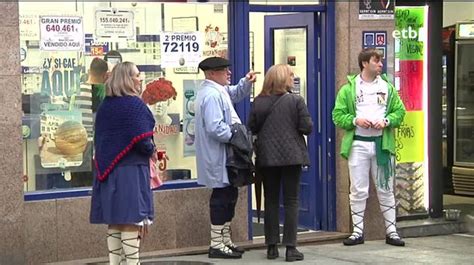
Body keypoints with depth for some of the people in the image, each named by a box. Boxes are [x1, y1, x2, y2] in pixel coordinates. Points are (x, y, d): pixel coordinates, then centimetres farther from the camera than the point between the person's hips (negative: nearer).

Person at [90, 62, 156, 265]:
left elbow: (99, 137, 14)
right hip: (131, 170, -7)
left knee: (114, 220, 11)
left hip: (107, 168, 7)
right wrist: (151, 151, 0)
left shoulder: (105, 105, 9)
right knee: (131, 219, -3)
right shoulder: (135, 104, -13)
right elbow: (142, 139, -19)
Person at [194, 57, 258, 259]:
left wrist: (246, 82, 11)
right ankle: (217, 245, 1)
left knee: (229, 196, 16)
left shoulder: (219, 90, 13)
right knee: (222, 197, -5)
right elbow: (216, 128, -28)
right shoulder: (211, 95, -21)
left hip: (223, 157, 11)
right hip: (218, 157, -11)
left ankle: (225, 240, 25)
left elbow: (236, 94, 31)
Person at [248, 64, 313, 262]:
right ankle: (290, 247, 0)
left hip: (267, 157, 3)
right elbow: (307, 127, -9)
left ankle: (272, 247, 12)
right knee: (291, 201, 3)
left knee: (271, 201, 11)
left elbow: (252, 128, 3)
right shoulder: (296, 100, -8)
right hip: (291, 156, -3)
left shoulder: (258, 102, 0)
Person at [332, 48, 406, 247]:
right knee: (358, 190, 2)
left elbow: (400, 111, 9)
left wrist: (386, 121, -9)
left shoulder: (387, 87, 9)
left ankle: (391, 231, 12)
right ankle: (358, 231, 10)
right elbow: (337, 115, 0)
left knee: (386, 189, 5)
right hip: (358, 143, -2)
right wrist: (355, 120, -16)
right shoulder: (349, 89, 2)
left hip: (382, 143, 2)